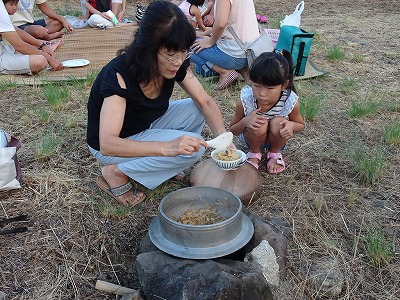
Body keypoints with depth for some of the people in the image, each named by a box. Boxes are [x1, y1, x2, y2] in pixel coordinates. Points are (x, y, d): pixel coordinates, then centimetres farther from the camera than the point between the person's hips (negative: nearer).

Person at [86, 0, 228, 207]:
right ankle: (116, 173, -10)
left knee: (196, 110, -11)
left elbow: (205, 102, -9)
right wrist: (167, 147, -53)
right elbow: (107, 144, -41)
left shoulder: (176, 65, -15)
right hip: (112, 145, -6)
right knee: (193, 149, -22)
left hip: (146, 127, 7)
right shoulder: (118, 75, -34)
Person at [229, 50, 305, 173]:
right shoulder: (245, 100, -30)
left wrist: (291, 125, -31)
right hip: (253, 137, -1)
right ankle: (254, 152, 1)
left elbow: (300, 125, -5)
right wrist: (245, 121, -38)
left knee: (278, 123, -30)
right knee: (259, 125, -33)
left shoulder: (291, 101, -28)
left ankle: (275, 153, 2)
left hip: (276, 138, 1)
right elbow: (233, 130, -14)